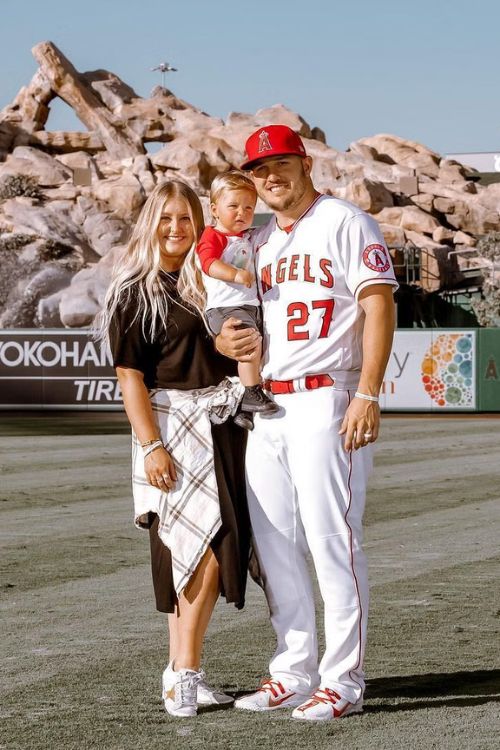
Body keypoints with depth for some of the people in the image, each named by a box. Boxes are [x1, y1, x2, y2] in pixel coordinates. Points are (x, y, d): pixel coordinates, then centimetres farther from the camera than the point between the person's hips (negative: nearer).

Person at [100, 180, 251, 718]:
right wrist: (150, 446, -16)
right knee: (210, 545, -15)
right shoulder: (133, 292, -3)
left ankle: (179, 672, 11)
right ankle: (184, 672, -7)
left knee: (195, 552, 5)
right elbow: (130, 376, -8)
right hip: (172, 423, -5)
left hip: (221, 422, 6)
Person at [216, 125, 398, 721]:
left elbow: (379, 307, -12)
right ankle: (294, 674, 16)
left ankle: (343, 681, -5)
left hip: (326, 400, -8)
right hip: (265, 406, 8)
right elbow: (239, 315, 27)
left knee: (332, 540, -9)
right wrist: (224, 341, 2)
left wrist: (367, 394, -22)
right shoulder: (258, 242, 19)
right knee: (273, 544, 8)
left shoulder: (346, 224, -3)